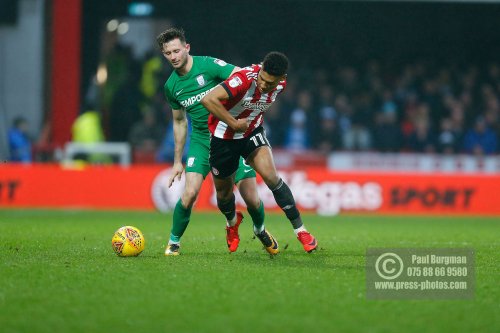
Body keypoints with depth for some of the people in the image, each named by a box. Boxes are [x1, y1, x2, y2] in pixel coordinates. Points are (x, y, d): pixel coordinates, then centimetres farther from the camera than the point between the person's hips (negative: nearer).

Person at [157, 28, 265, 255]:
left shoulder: (208, 65, -11)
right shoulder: (171, 86, 5)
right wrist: (177, 161, 18)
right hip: (201, 140, 3)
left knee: (251, 198, -4)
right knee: (190, 192, -17)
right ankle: (174, 242, 4)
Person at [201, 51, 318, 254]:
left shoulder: (281, 84, -12)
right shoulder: (245, 80, -34)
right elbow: (208, 100, -41)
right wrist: (234, 123, -33)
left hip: (252, 133, 3)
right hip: (223, 137, -3)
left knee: (271, 177, -19)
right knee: (224, 192, 11)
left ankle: (300, 230, -10)